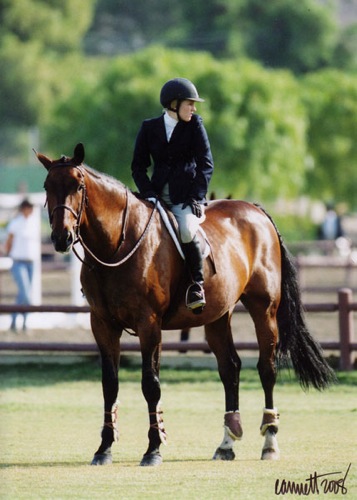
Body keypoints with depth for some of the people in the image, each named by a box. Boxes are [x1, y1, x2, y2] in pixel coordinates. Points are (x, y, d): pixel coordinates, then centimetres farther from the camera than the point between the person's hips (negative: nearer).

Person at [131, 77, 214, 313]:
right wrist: (148, 193, -9)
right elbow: (138, 166, 7)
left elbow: (206, 164, -2)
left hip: (185, 196, -3)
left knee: (187, 230, -32)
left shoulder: (195, 124, 2)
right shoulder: (149, 128, 6)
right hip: (158, 194, 3)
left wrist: (196, 197, -12)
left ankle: (198, 285, -15)